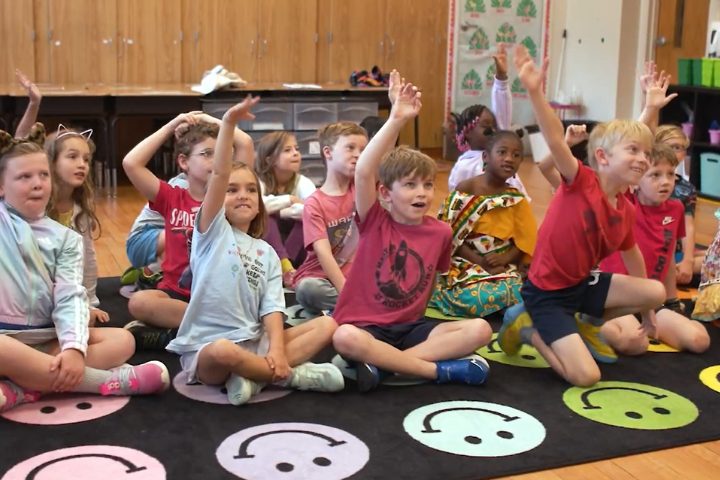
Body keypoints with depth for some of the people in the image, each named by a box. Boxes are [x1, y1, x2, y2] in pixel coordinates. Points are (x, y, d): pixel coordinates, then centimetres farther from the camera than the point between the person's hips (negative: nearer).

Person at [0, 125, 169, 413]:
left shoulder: (64, 237, 8)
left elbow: (70, 296, -5)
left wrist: (74, 346, -24)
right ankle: (110, 381, -28)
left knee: (121, 340, -16)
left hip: (48, 337, 4)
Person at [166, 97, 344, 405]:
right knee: (224, 351, -40)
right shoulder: (213, 232, 1)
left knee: (327, 325, -7)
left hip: (253, 343, 6)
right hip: (206, 349, -5)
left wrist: (277, 349, -17)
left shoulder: (267, 253, 13)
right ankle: (296, 374, -15)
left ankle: (252, 375, -21)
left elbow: (272, 308, 1)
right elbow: (219, 174, -14)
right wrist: (228, 124, -24)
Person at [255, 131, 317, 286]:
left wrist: (277, 210, -23)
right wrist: (290, 200, -22)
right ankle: (284, 266, -40)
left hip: (296, 251, 1)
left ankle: (286, 262, -30)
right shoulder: (258, 181, -6)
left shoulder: (302, 182, -2)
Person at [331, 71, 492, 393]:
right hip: (366, 326, -3)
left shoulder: (440, 232, 2)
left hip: (411, 327, 4)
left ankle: (381, 362, -24)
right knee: (344, 338, -37)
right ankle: (441, 370, -24)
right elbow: (363, 171, -24)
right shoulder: (374, 222, -7)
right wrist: (396, 120, -30)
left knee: (479, 330, -18)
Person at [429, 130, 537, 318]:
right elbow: (449, 237, -7)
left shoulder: (517, 200, 7)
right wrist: (481, 261, -18)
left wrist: (504, 258, -17)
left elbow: (526, 241, 5)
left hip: (504, 268, 3)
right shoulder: (465, 190, -5)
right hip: (468, 264, -3)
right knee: (472, 298, -33)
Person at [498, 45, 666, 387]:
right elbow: (555, 140, -34)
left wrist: (645, 306, 29)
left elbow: (631, 254, 20)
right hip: (547, 291, -7)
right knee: (586, 376, -17)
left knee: (657, 293, -5)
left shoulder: (626, 210, 3)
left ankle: (584, 325, 14)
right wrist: (534, 91, -50)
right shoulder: (581, 182, -18)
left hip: (583, 283, 8)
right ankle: (528, 327, 8)